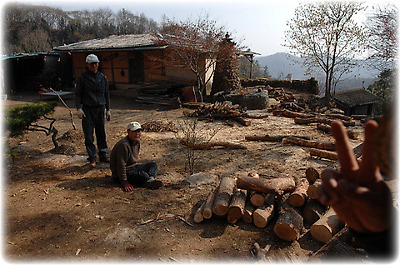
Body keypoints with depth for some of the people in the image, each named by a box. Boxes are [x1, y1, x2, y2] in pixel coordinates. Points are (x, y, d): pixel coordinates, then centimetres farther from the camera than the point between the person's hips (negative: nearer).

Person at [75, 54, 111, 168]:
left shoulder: (103, 77, 11)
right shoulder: (82, 77, 1)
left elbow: (107, 94, 16)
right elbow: (78, 94, 1)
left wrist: (108, 110, 12)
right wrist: (79, 108, -11)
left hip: (100, 108, 3)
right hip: (87, 109, -3)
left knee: (101, 133, 8)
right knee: (89, 135, 1)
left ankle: (103, 155, 19)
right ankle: (92, 158, 10)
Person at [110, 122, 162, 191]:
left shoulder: (137, 142, 5)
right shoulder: (124, 145, -25)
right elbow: (121, 165, -25)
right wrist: (124, 183, -25)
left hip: (133, 167, 10)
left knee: (153, 165, 0)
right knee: (143, 175, -33)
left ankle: (150, 180, -26)